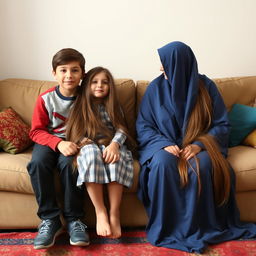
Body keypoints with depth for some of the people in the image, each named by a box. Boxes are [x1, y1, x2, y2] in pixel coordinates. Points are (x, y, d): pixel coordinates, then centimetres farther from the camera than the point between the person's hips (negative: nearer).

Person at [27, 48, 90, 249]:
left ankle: (74, 219, -20)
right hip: (50, 141, 1)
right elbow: (36, 131, -6)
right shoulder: (45, 99, -7)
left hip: (75, 142, -1)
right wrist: (58, 143, -24)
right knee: (38, 163, -31)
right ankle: (50, 219, -21)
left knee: (68, 163, -34)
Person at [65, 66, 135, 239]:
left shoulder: (113, 106, 16)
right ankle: (100, 212, -34)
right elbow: (76, 133, 4)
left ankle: (114, 214, -34)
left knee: (116, 156, -36)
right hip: (89, 147, -1)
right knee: (92, 153, -38)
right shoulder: (80, 106, 13)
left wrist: (114, 144, -20)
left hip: (111, 145, 1)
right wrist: (90, 145, -16)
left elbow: (121, 129, 2)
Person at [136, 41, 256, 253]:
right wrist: (164, 144, -18)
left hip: (196, 145, 0)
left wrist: (199, 144, -19)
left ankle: (199, 228, -18)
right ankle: (166, 229, -22)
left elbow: (222, 125, -1)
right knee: (162, 163, -34)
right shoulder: (156, 87, 1)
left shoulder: (206, 86, -1)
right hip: (164, 144, 1)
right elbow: (143, 125, 0)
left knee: (203, 165, -34)